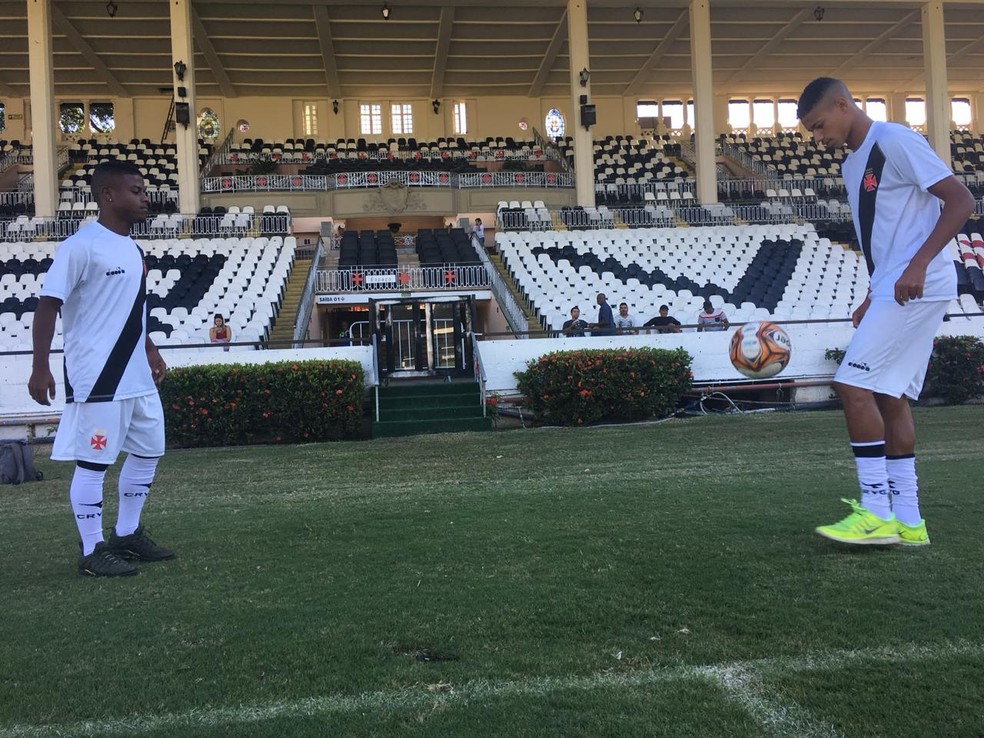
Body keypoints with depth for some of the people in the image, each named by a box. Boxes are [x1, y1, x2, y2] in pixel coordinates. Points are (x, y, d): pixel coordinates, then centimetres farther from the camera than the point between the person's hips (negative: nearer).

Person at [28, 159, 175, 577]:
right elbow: (48, 304, -15)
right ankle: (92, 552, 10)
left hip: (136, 375, 9)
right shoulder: (81, 246, -13)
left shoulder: (131, 248, 13)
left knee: (148, 450, 15)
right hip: (96, 378, -9)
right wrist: (40, 368, -18)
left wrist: (149, 350, 24)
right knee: (93, 462, -1)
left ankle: (127, 535, 29)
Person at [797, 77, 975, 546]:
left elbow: (961, 201, -14)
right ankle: (907, 520, 12)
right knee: (889, 396, 7)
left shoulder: (895, 141, -9)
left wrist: (918, 264, -22)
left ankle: (876, 511, -8)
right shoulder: (852, 166, 19)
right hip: (893, 291, 10)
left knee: (853, 384, -14)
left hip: (917, 286, -10)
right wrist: (873, 298, 19)